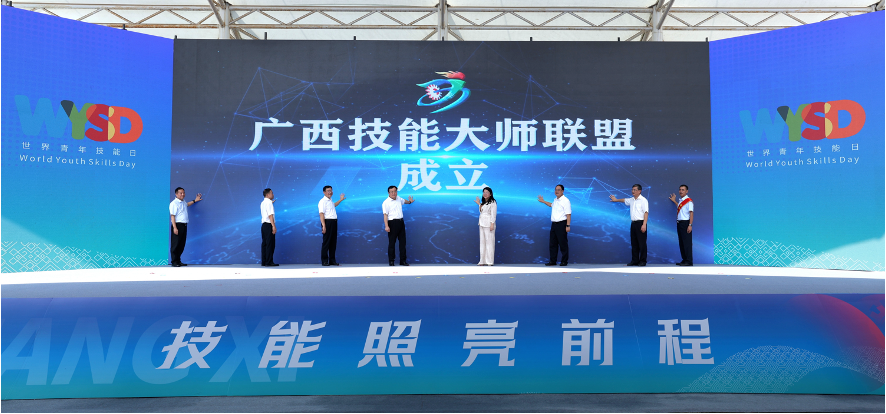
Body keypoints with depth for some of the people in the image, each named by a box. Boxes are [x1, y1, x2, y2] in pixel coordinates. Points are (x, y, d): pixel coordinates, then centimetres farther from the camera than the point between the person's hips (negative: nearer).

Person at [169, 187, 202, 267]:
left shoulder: (183, 202, 16)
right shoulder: (174, 203, -10)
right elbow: (172, 216, -15)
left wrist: (195, 200, 38)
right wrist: (175, 227, -21)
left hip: (184, 225, 8)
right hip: (178, 225, -8)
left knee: (182, 244, 10)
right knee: (175, 244, -4)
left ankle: (178, 261, 16)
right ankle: (174, 262, 0)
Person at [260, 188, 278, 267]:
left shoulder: (263, 202, 17)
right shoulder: (269, 202, -10)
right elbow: (270, 215, -18)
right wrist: (274, 226, -21)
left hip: (264, 225, 9)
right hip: (269, 225, -9)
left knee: (264, 244, 9)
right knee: (270, 244, -7)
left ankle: (264, 262, 10)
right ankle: (269, 262, -8)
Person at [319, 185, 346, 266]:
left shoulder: (330, 200, 18)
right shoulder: (323, 201, -11)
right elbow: (321, 214, -18)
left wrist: (340, 200, 45)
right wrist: (324, 226, -25)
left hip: (334, 222, 9)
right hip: (327, 222, -9)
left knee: (333, 242, 10)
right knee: (326, 242, -5)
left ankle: (332, 260, 16)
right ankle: (324, 261, 1)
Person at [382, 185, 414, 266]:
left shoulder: (399, 199, 13)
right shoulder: (386, 202, -8)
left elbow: (404, 201, 40)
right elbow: (385, 215, -15)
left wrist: (409, 201, 27)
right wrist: (386, 226, -22)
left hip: (401, 222, 7)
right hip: (392, 223, -7)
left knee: (403, 241, 7)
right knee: (392, 242, -1)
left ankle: (403, 261, 14)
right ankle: (391, 261, 7)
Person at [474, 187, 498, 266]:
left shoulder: (493, 203, -8)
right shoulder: (483, 202, 17)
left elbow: (493, 214, -13)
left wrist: (492, 224, -19)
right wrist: (479, 204, 22)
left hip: (488, 224, -9)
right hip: (482, 224, 9)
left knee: (489, 241, -6)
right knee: (482, 242, 9)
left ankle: (490, 261, -3)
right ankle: (483, 261, 13)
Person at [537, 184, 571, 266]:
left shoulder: (565, 201, -12)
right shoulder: (555, 200, 14)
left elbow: (568, 214, -17)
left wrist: (568, 226, -22)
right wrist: (543, 201, 40)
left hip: (561, 224, -8)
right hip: (554, 224, 8)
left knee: (563, 243, -2)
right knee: (553, 243, 10)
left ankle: (564, 261, 7)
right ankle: (553, 261, 17)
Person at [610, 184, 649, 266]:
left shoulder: (643, 200, -6)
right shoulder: (631, 200, 15)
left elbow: (646, 213, -13)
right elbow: (624, 200, 37)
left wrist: (644, 224, -21)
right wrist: (616, 200, 54)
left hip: (640, 223, -7)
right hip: (633, 223, 7)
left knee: (642, 243, -5)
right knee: (634, 243, 7)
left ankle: (642, 261, -1)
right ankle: (634, 261, 12)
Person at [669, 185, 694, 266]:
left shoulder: (689, 201, -10)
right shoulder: (680, 200, 14)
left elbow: (691, 213, -14)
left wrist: (690, 225, -19)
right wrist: (674, 201, 35)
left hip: (685, 223, -9)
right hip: (679, 223, 9)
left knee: (687, 242, -6)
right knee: (681, 242, 12)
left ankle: (688, 261, -3)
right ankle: (684, 260, 20)